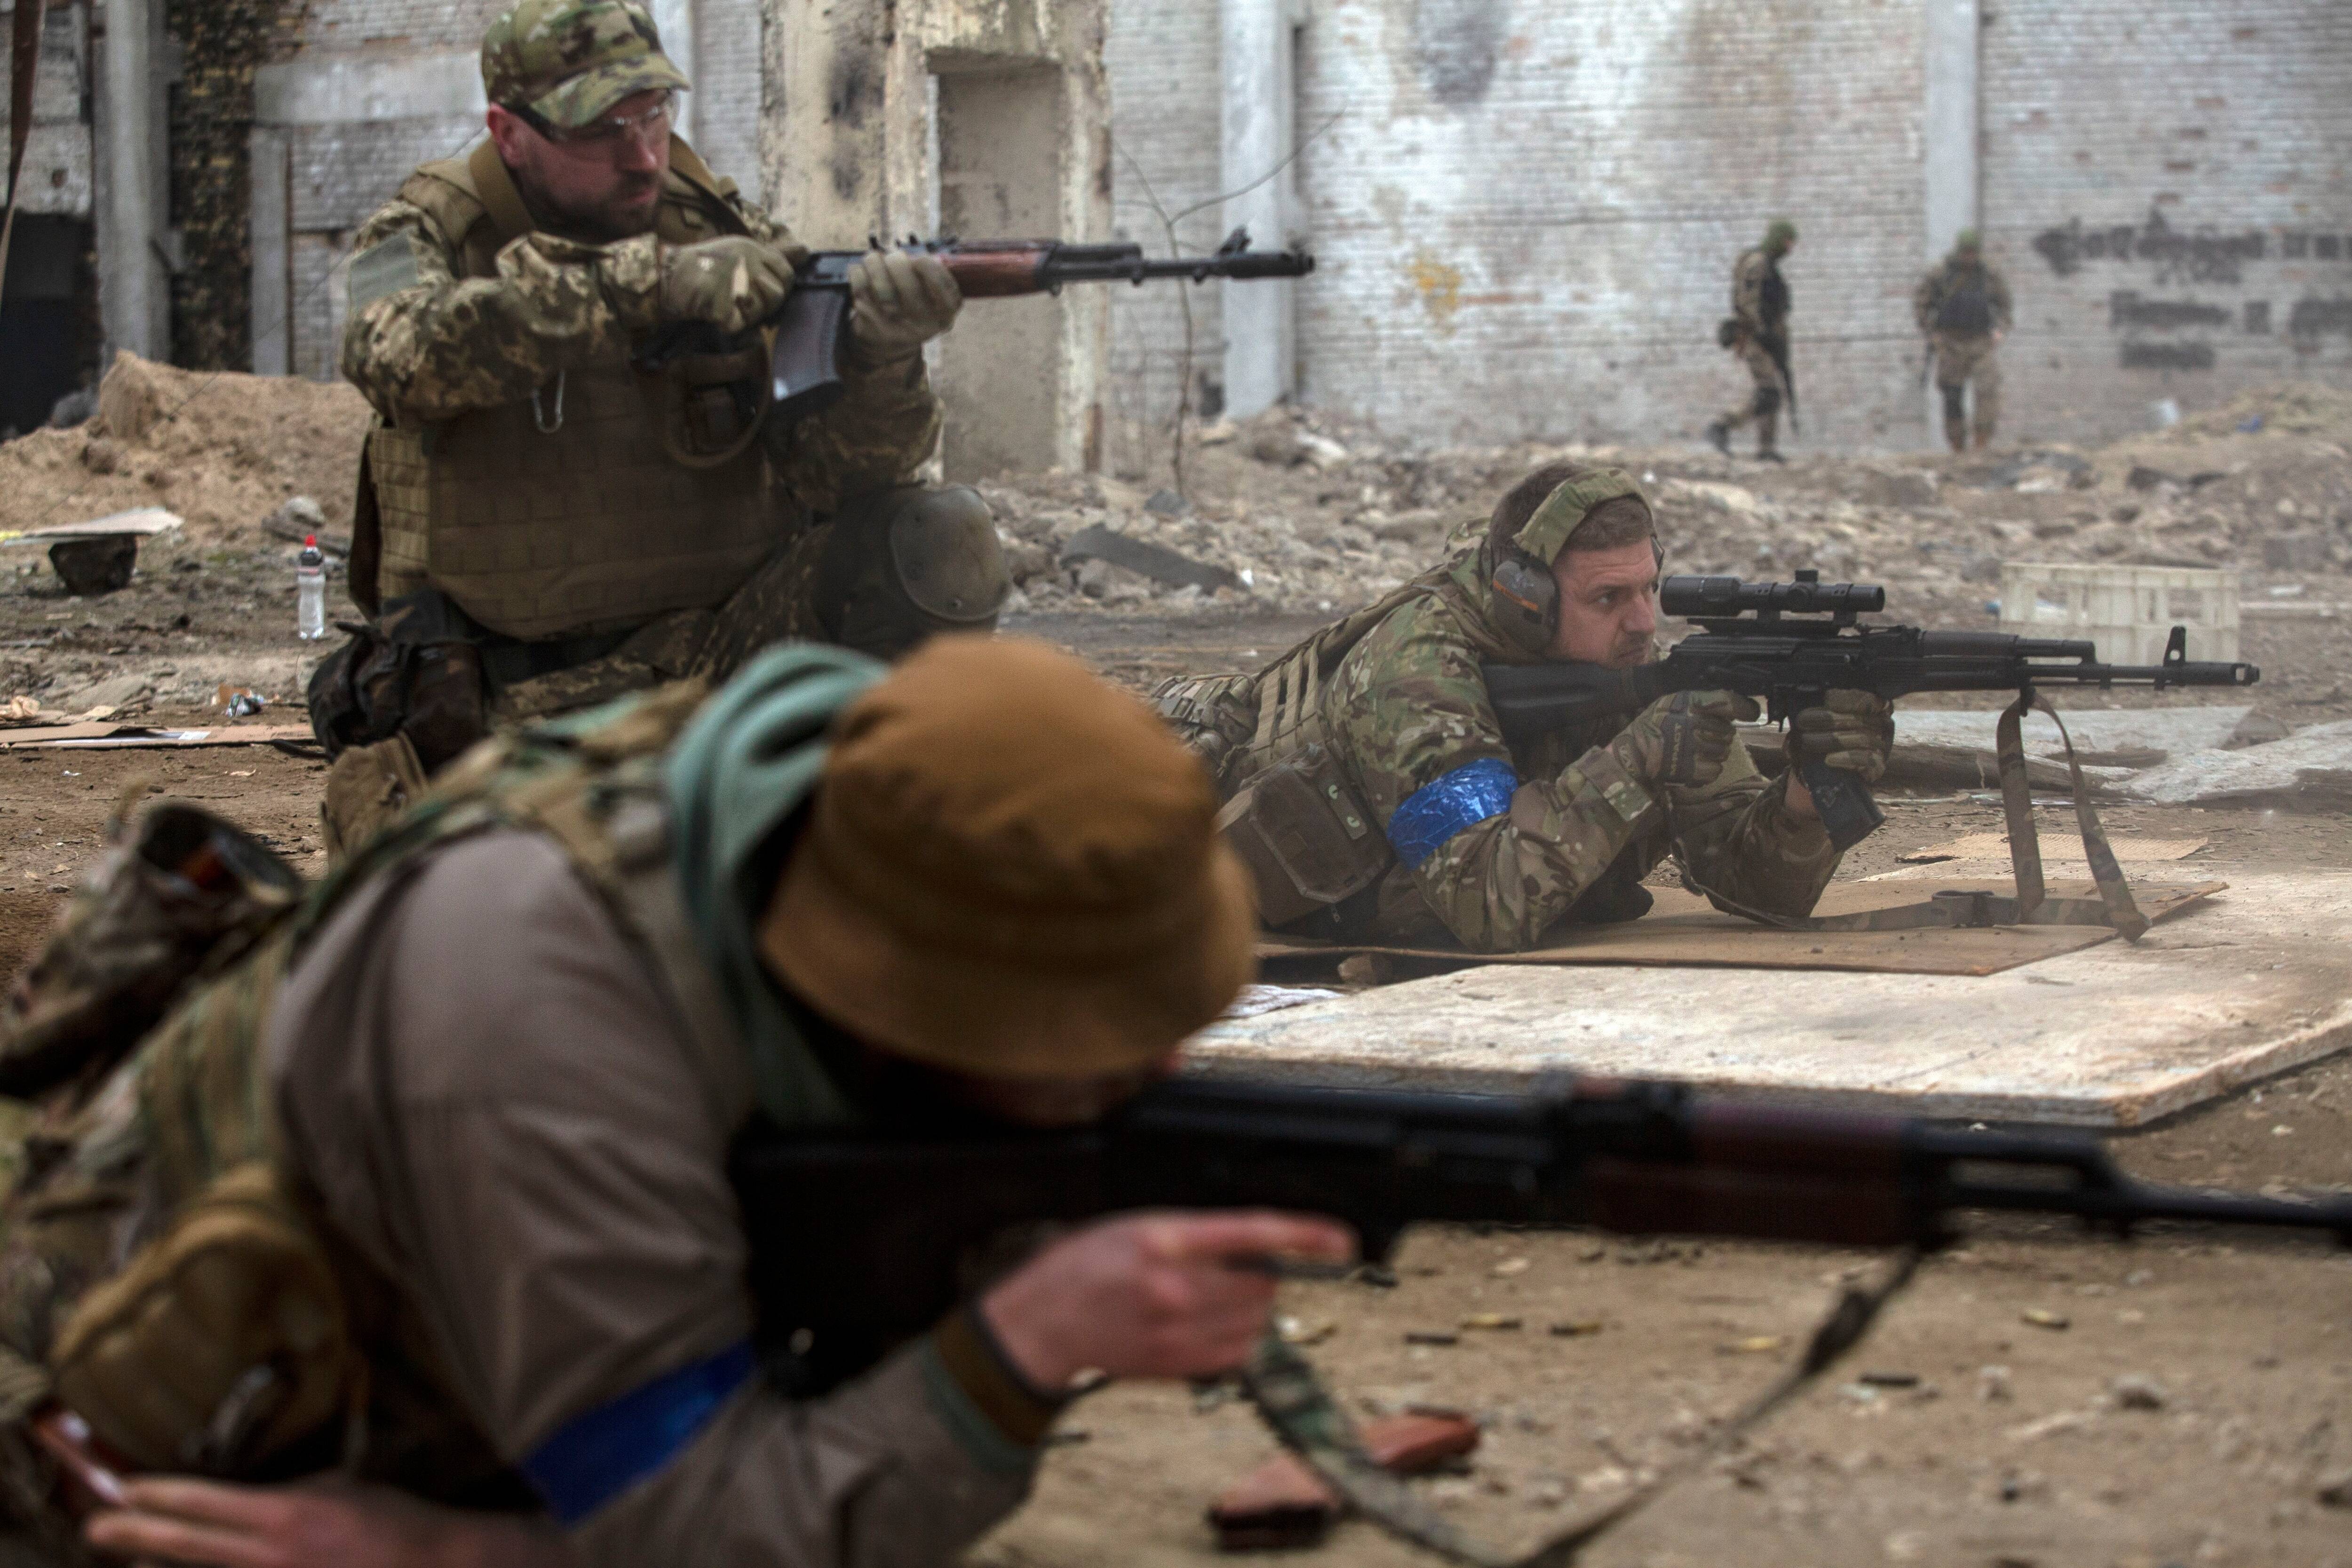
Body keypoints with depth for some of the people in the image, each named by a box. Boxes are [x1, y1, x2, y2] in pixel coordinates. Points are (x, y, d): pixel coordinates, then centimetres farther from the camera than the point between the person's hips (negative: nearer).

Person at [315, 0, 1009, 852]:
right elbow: (406, 353, -29)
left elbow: (836, 468, -4)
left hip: (713, 647, 2)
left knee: (936, 542, -19)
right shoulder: (427, 236, -3)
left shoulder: (720, 232, 1)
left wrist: (882, 356, -27)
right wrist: (653, 282, -34)